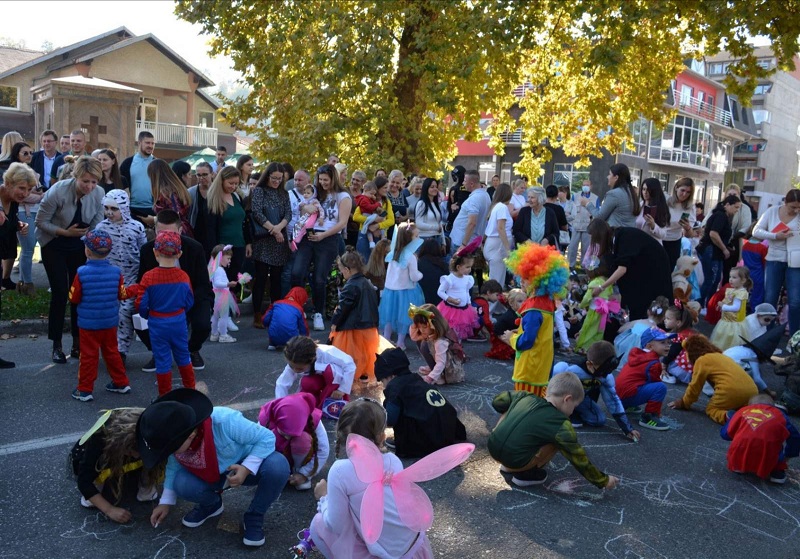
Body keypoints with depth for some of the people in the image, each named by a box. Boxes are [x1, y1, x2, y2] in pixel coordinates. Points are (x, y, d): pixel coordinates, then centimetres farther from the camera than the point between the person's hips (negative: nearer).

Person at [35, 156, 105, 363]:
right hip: (54, 246, -3)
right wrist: (66, 232, -26)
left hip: (80, 247, 3)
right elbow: (41, 222, -17)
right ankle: (56, 345, 8)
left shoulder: (98, 194, -16)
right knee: (60, 293, -7)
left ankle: (78, 344, 16)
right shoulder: (58, 191, -25)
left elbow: (97, 225, -4)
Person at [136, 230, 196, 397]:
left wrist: (147, 315, 9)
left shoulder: (148, 277, -15)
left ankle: (165, 395, 18)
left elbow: (141, 304, -12)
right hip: (179, 322, 3)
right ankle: (190, 389, 31)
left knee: (162, 360, 8)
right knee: (183, 355, 19)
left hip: (157, 324, -2)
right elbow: (189, 302, 0)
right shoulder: (183, 276, -8)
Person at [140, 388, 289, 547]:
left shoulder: (226, 421, -39)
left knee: (278, 466, -36)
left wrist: (246, 468, -36)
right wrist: (166, 502, 3)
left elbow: (266, 437, -27)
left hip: (248, 466, -4)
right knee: (182, 483, -26)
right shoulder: (176, 437, -21)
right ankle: (211, 504, 9)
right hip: (211, 475, 4)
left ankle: (254, 516, -8)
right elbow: (173, 466, 1)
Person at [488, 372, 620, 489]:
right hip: (514, 460, -6)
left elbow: (497, 401, 23)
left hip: (492, 447, 6)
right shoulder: (561, 426, -4)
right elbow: (580, 460, 3)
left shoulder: (525, 397, 10)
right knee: (558, 442, 7)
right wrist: (603, 481, 15)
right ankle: (525, 474, 12)